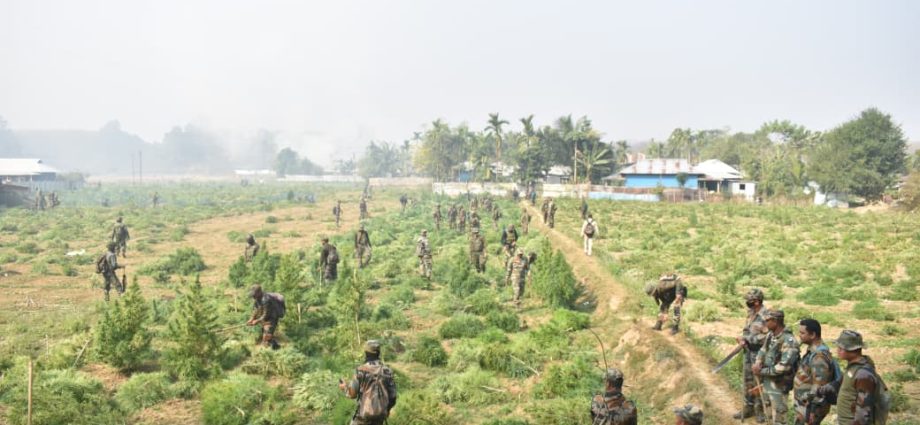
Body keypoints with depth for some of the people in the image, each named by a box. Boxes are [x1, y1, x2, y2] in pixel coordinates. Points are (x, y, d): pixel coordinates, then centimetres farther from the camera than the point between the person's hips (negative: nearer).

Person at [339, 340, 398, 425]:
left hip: (365, 413, -4)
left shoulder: (361, 370, -10)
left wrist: (344, 387, 15)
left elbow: (352, 393, -8)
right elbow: (392, 395, 3)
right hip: (380, 413, 4)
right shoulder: (387, 371, 1)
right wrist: (387, 409, 22)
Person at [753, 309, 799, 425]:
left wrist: (762, 371, -20)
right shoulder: (771, 335, 3)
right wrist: (757, 364, -7)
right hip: (767, 382, 8)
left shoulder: (788, 341, -24)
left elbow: (784, 367, -28)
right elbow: (762, 351, 15)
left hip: (779, 386, -8)